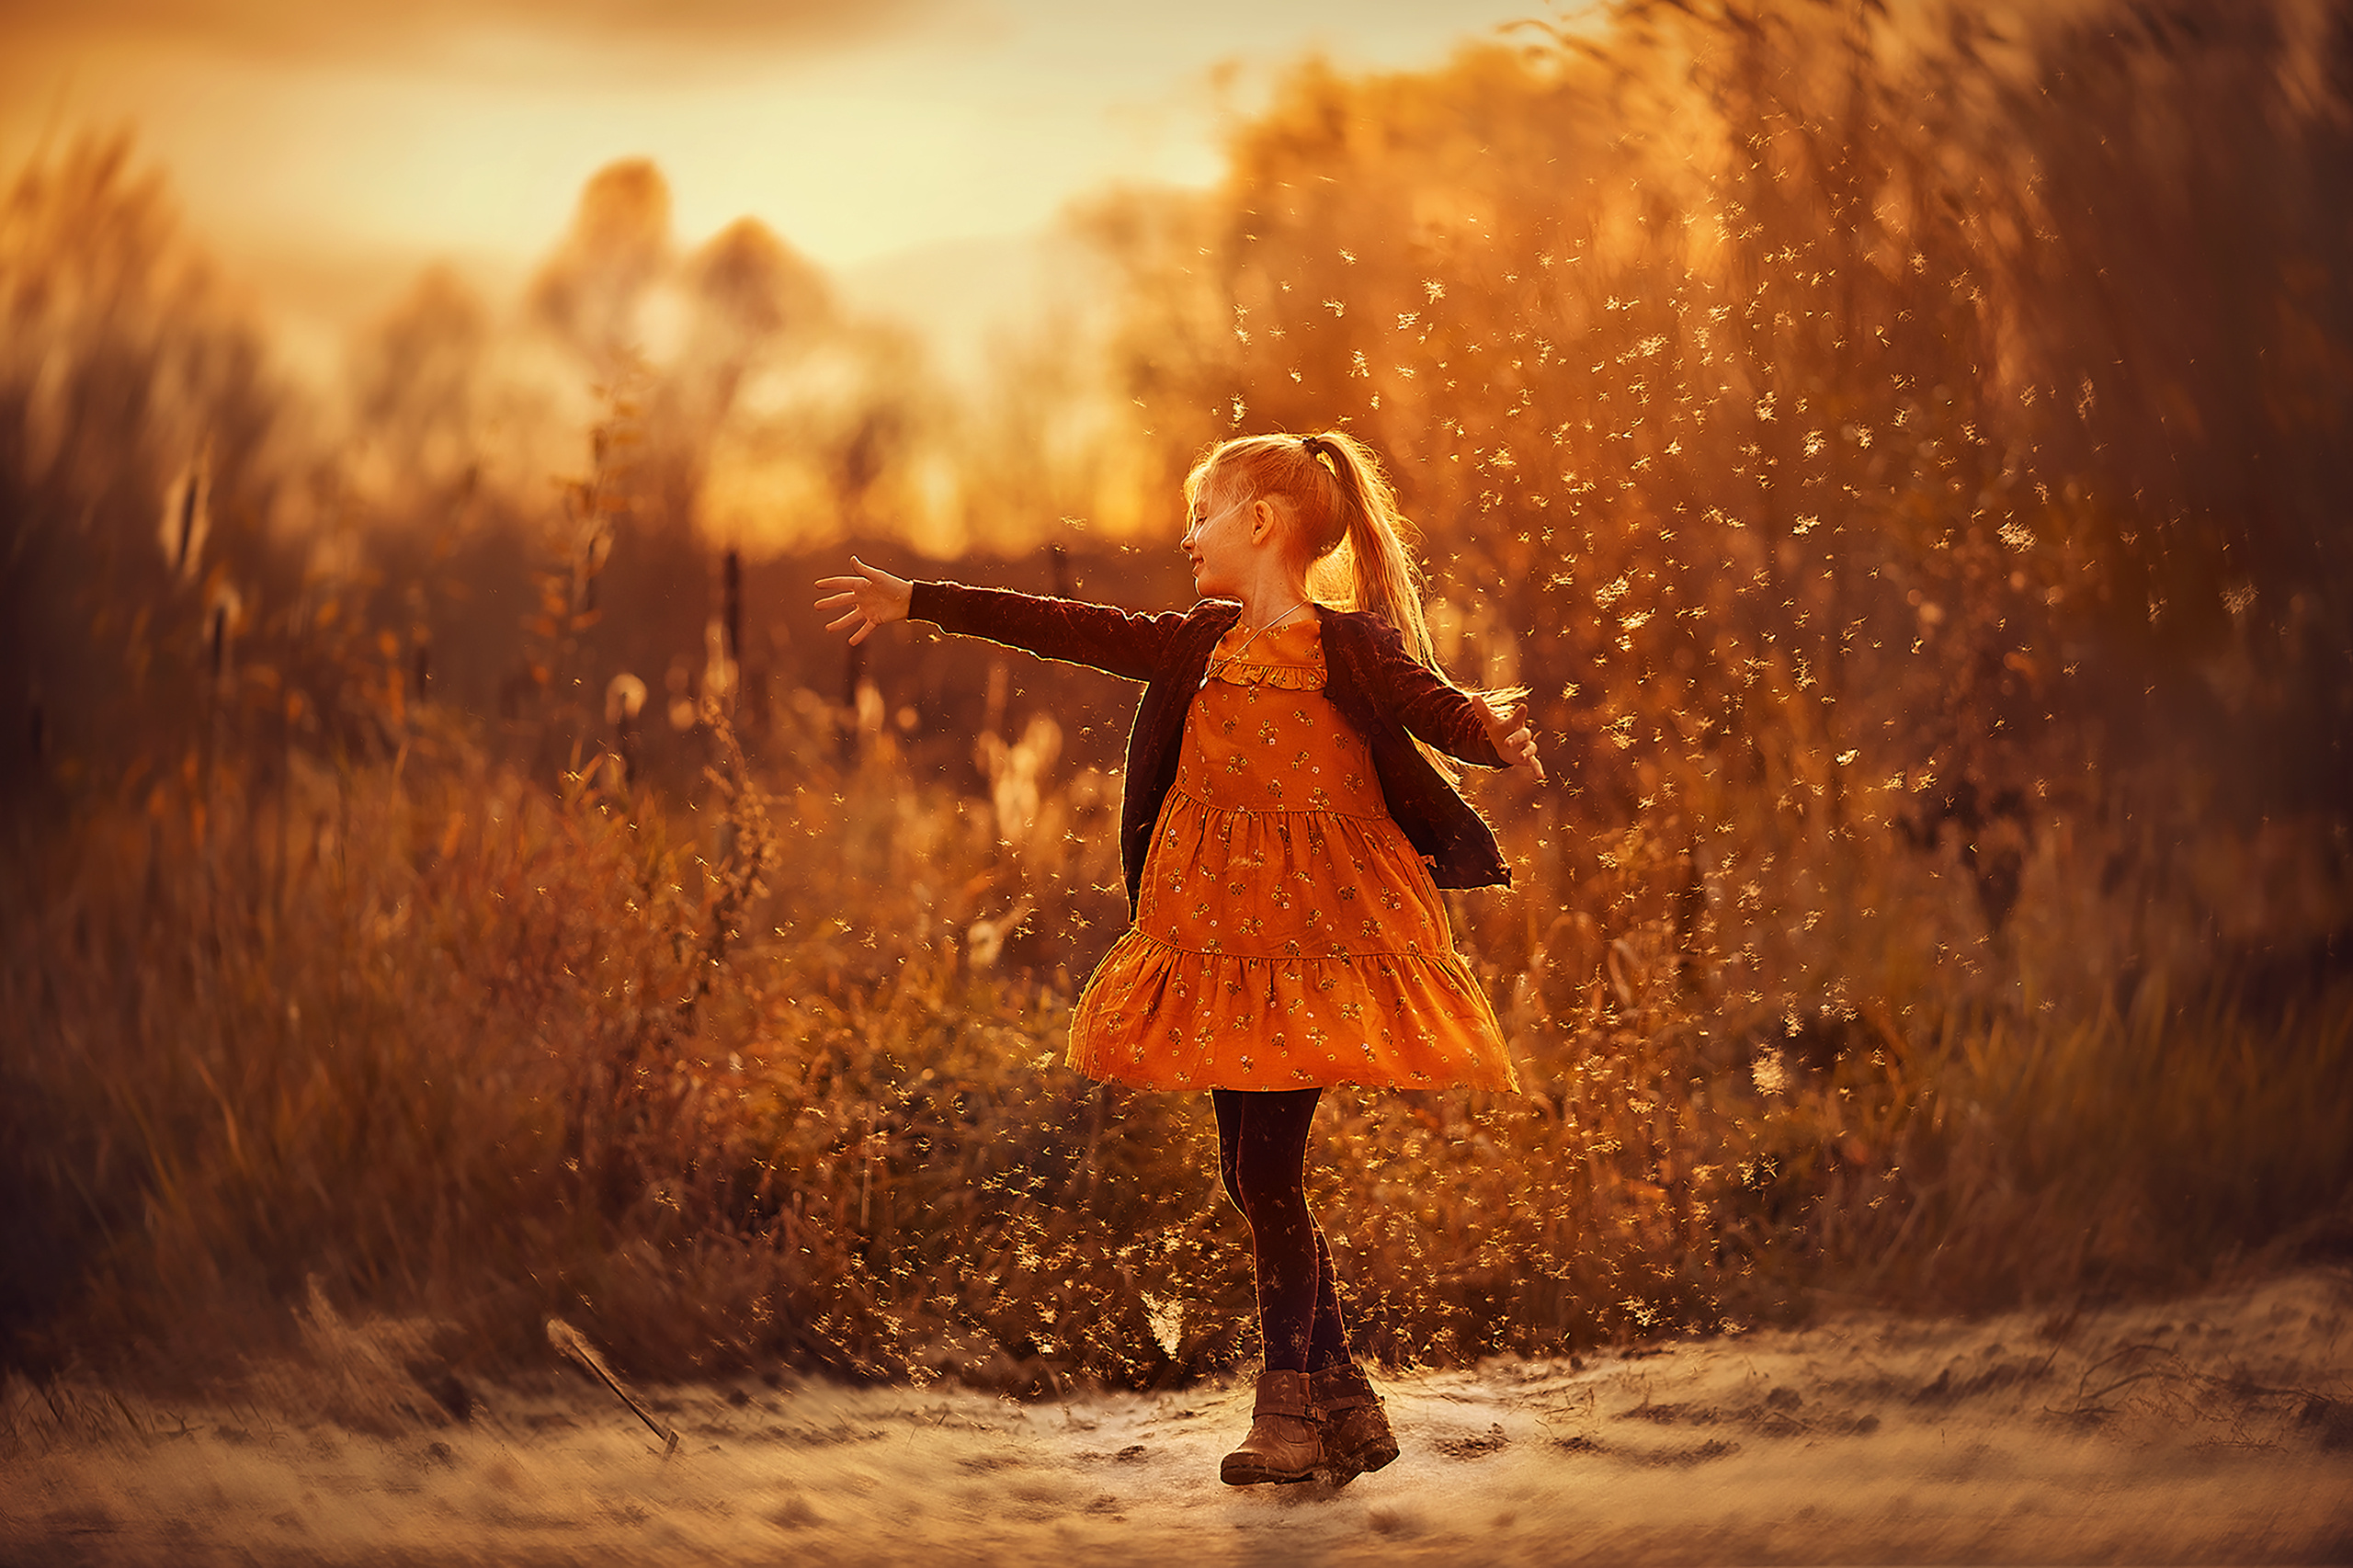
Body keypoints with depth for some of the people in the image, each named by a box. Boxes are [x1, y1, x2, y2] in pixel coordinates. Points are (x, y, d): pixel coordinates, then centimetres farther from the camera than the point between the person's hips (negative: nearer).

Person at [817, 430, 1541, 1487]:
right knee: (1251, 1172, 7)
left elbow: (1441, 713, -18)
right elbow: (1072, 631, 14)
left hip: (1315, 930, -7)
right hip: (1216, 936, 7)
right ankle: (1343, 1400, 16)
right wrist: (916, 602, 18)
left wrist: (1497, 732, -42)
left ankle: (1286, 1402, 2)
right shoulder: (1204, 643, 10)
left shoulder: (1352, 644, -8)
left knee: (1269, 1169, -10)